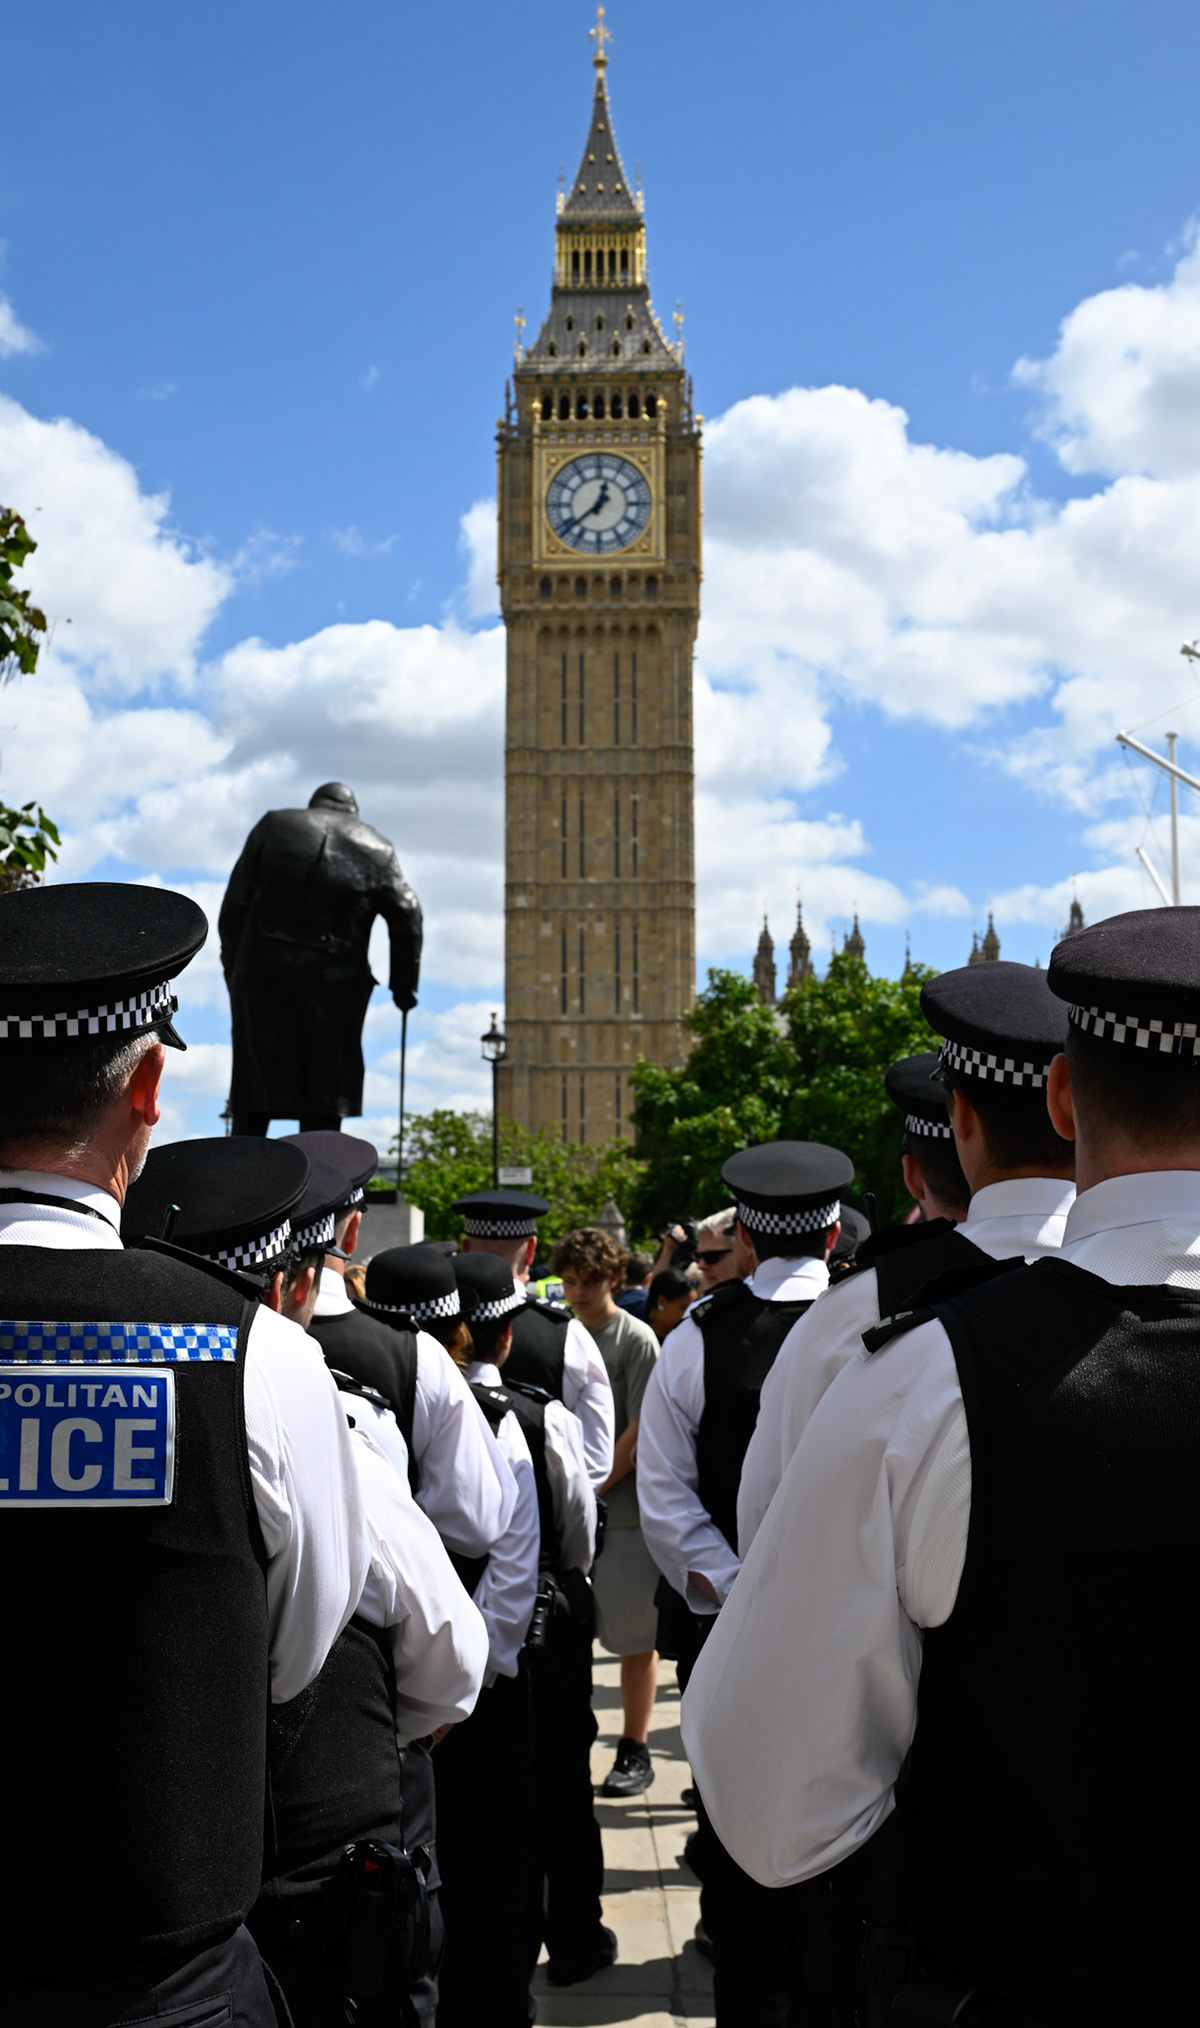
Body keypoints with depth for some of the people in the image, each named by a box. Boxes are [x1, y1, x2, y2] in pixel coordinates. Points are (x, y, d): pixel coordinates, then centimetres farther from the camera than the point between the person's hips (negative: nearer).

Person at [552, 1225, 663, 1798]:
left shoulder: (636, 1339, -6)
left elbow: (639, 1432, -11)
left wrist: (593, 1490, -12)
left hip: (625, 1508, -5)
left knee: (635, 1637, 3)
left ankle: (635, 1751, 13)